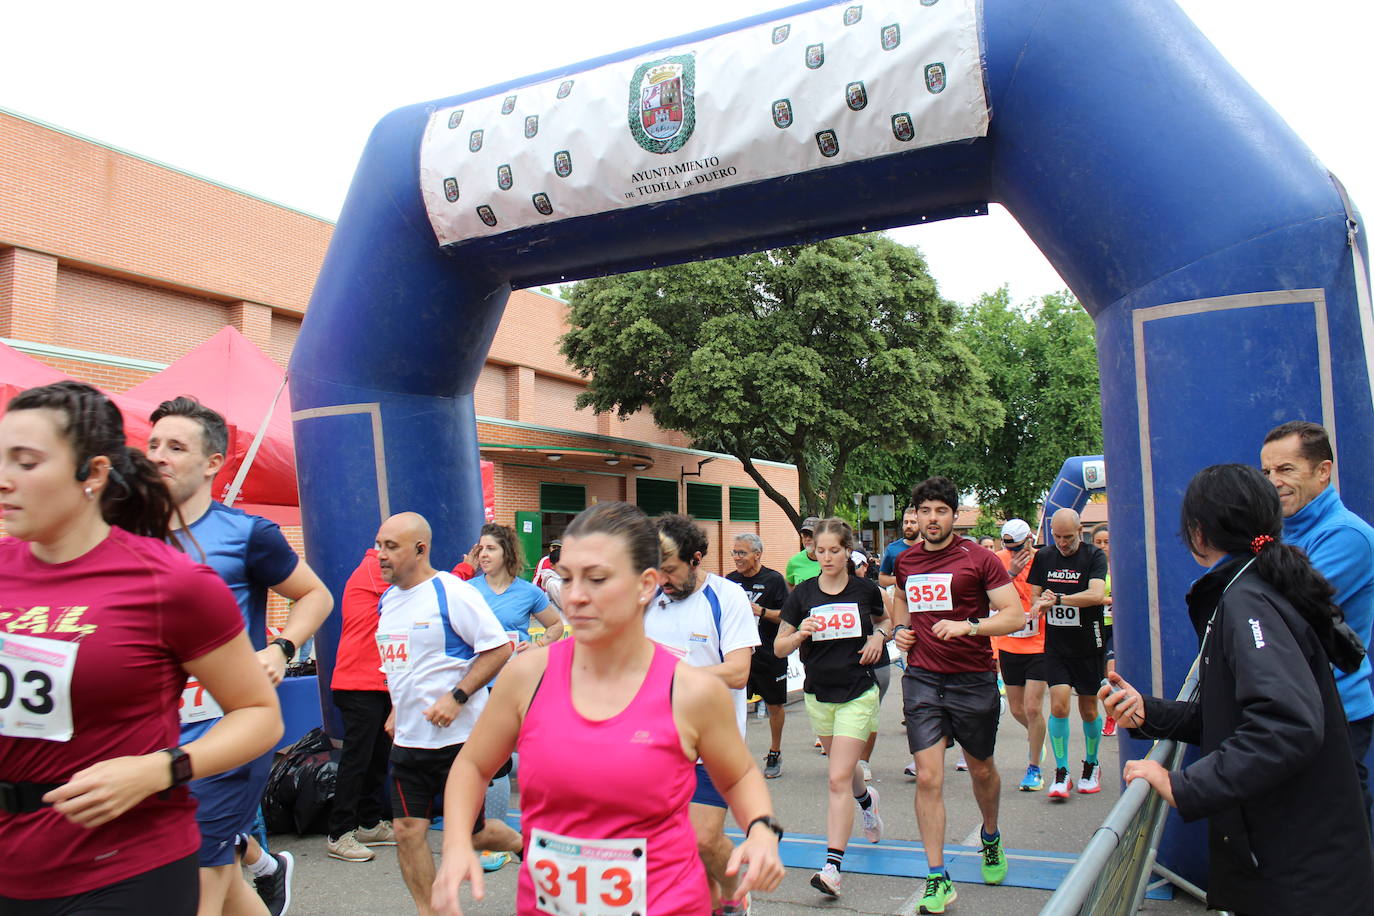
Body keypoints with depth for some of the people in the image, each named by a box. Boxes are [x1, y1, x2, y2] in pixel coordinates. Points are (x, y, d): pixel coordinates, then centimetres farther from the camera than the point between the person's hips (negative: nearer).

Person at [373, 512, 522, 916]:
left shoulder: (452, 592, -15)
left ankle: (523, 844, 36)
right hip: (408, 738, 7)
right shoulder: (388, 599, 9)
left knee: (470, 832, 6)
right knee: (407, 829, 3)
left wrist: (457, 697, -21)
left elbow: (499, 647, -17)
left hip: (458, 736, -6)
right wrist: (397, 709, 15)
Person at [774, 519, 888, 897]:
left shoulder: (865, 590, -5)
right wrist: (800, 635, -21)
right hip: (818, 695, 3)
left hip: (858, 695, -3)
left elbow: (886, 620, 16)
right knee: (845, 768, 23)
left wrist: (879, 635, -6)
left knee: (839, 779, -10)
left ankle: (833, 865, -6)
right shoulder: (802, 594, -3)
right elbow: (779, 647, -1)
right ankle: (867, 799, 57)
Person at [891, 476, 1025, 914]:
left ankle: (990, 837, 47)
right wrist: (900, 627, 8)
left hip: (973, 680, -2)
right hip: (922, 680, 2)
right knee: (928, 778, -6)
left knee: (982, 770, 17)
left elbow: (1016, 616, -11)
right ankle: (937, 879, 3)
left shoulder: (979, 559, -7)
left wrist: (967, 625, -26)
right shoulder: (905, 562, 6)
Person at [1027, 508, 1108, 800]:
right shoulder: (1043, 556, 3)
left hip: (1088, 646, -2)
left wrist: (1056, 599, -27)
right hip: (1056, 646, 2)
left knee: (1088, 709, 9)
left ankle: (1091, 766, 32)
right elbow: (1035, 597, 8)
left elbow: (1095, 595, -23)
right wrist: (1039, 604, -15)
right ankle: (1061, 773, 1)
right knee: (1058, 705, -9)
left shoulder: (1094, 556, -8)